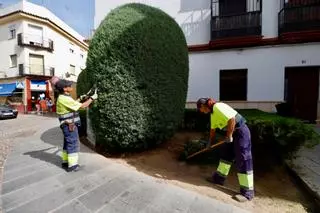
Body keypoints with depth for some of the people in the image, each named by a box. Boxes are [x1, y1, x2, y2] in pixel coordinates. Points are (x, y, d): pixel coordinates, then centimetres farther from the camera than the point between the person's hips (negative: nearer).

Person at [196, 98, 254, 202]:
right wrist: (210, 143, 29)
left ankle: (247, 192, 6)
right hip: (233, 133, 10)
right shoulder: (212, 113, 13)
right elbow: (213, 129, 22)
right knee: (225, 153, 16)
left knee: (243, 160, -5)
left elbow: (232, 119, -28)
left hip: (241, 131, -10)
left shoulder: (218, 107, -18)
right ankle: (219, 178, 30)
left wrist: (229, 136, -18)